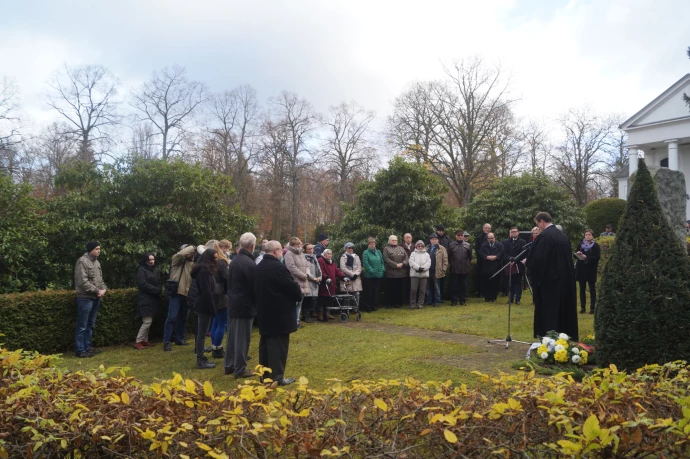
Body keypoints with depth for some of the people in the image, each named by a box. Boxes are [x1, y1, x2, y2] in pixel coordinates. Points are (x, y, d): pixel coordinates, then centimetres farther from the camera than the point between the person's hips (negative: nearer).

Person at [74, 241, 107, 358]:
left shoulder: (96, 262, 13)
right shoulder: (82, 261, -13)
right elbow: (83, 282, -20)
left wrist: (103, 289, 0)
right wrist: (97, 291, -15)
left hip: (96, 298, 9)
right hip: (85, 298, -9)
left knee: (90, 325, 15)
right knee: (82, 326, -3)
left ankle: (88, 347, 23)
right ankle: (80, 350, 2)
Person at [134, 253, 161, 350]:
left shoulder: (155, 270, 15)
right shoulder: (141, 270, -7)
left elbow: (159, 283, 15)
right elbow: (143, 284, -16)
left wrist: (159, 290, -7)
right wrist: (156, 290, -13)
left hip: (153, 299, 8)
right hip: (145, 299, -8)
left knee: (149, 321, 9)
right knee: (147, 321, -12)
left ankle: (145, 341, 16)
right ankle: (138, 342, -6)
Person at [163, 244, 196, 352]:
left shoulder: (192, 263, 13)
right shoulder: (177, 259, -2)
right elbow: (181, 253, -25)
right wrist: (192, 247, -12)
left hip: (187, 294, 6)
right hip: (176, 292, -6)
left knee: (183, 317, 14)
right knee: (172, 317, -9)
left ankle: (179, 338, 26)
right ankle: (166, 341, -6)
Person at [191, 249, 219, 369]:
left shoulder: (204, 270, 15)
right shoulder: (204, 271, -17)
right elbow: (207, 292, -20)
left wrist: (212, 307, 13)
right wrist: (212, 309, -17)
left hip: (203, 305, 10)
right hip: (205, 306, -10)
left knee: (201, 333, 12)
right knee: (202, 334, -4)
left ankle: (201, 359, 18)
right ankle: (200, 361, 1)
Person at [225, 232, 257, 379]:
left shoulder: (234, 261, 7)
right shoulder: (250, 263, -20)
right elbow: (254, 287, -16)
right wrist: (257, 304, -2)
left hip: (233, 304, 9)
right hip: (245, 306, -9)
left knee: (232, 336, 16)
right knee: (242, 338, -1)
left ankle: (229, 365, 25)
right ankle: (240, 369, 6)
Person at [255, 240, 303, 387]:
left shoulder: (259, 267, 9)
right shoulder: (278, 267, -19)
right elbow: (293, 287, -17)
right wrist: (299, 297, 5)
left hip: (265, 312, 9)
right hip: (280, 313, -9)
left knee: (266, 343, 14)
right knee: (278, 344, -2)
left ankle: (265, 375, 22)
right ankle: (277, 377, 3)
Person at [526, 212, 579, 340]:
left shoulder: (544, 236, -16)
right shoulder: (563, 235, 9)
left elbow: (536, 258, -21)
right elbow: (568, 257, 14)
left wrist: (527, 262, -1)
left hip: (548, 279, -8)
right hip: (564, 279, 8)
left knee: (548, 311, 0)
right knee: (562, 309, 14)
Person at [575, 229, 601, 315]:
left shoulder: (596, 246, -2)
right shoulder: (581, 245, 9)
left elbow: (597, 257, -11)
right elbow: (574, 255, 13)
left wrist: (586, 257, -20)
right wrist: (577, 254, -9)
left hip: (591, 270, -4)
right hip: (581, 269, 4)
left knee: (592, 289, 1)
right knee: (582, 289, 5)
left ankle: (592, 308, 6)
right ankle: (583, 307, 11)